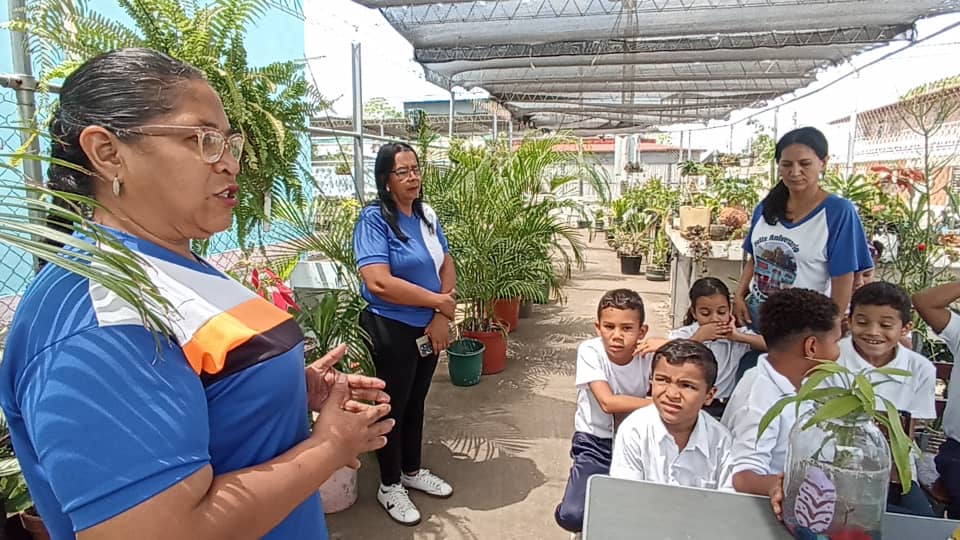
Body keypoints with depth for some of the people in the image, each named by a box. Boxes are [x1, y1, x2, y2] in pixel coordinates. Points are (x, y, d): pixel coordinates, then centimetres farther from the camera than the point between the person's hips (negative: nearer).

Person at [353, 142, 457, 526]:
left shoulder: (427, 215, 4)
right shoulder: (374, 219, -17)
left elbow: (447, 266, 5)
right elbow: (378, 282, -27)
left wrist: (442, 317, -9)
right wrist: (438, 301, -18)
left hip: (428, 328, 6)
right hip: (391, 331, -6)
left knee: (416, 402, 20)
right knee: (393, 407, 10)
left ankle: (412, 471, 40)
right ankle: (389, 486, 30)